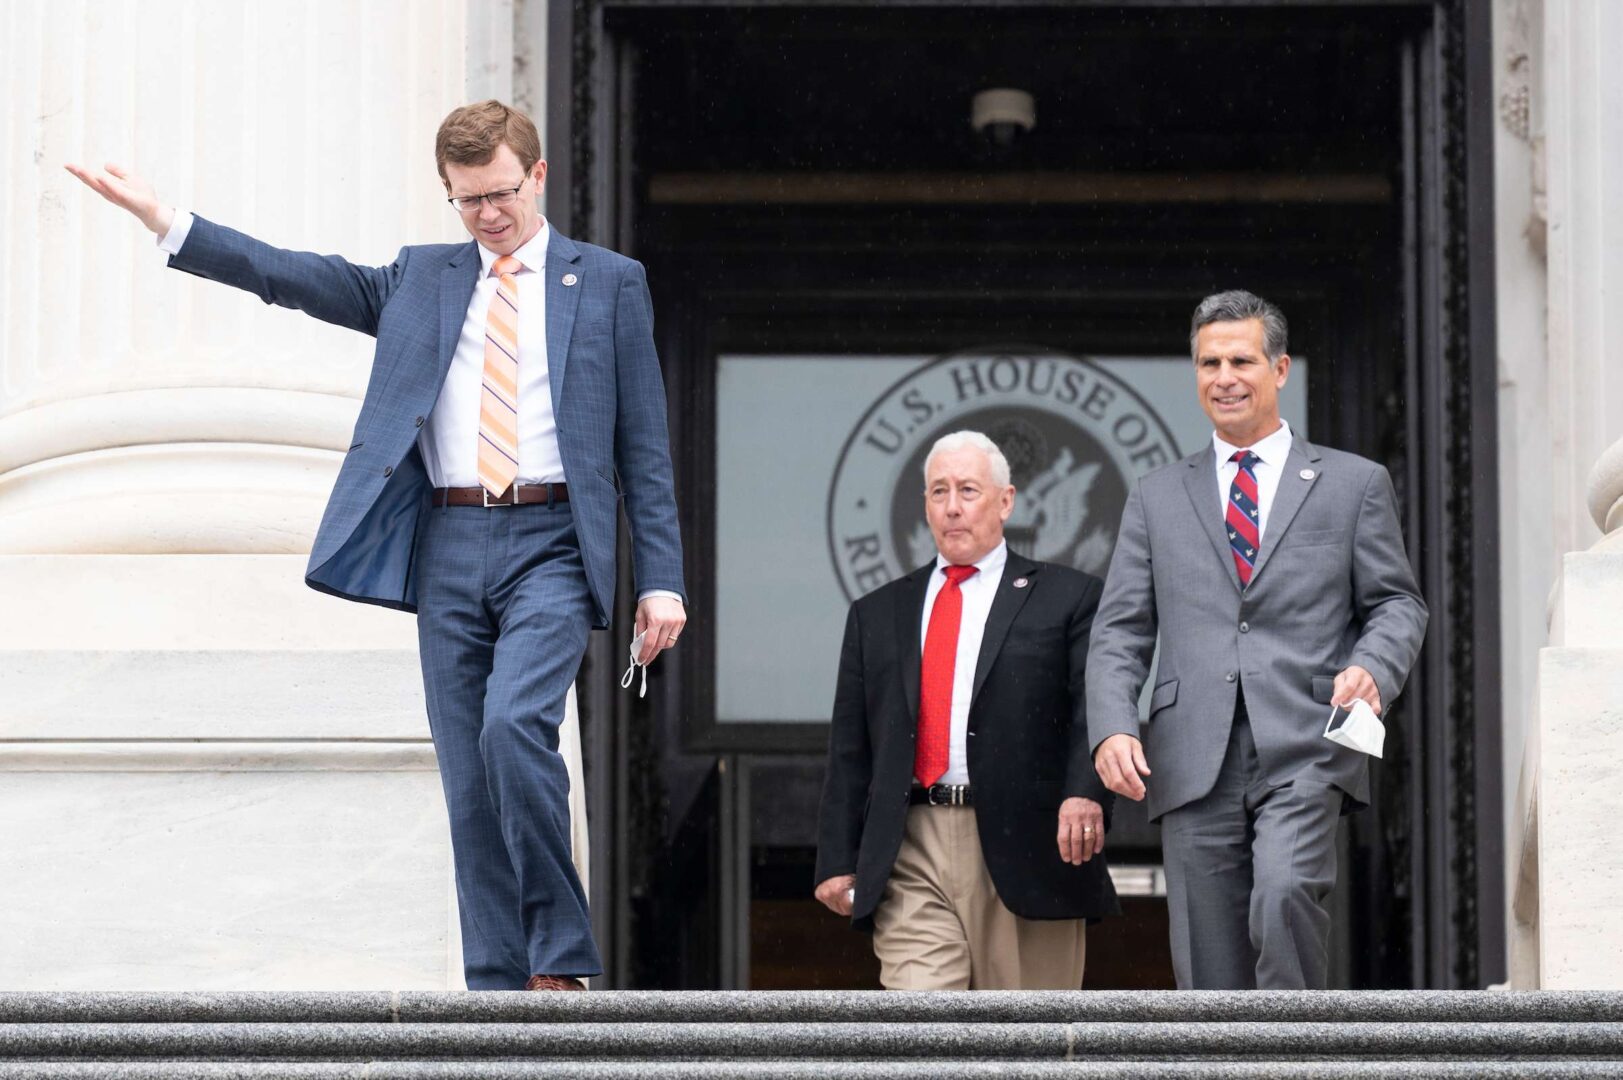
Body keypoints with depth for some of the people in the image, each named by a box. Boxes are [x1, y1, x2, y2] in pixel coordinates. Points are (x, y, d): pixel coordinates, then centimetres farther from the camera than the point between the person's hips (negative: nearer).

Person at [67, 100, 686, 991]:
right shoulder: (420, 280, 16)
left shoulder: (609, 283, 8)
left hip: (551, 547, -4)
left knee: (514, 725, -24)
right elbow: (295, 278, 10)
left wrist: (660, 581, -2)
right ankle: (498, 991, 6)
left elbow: (643, 447, 5)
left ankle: (558, 960, -12)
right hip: (449, 544, 4)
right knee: (470, 780, 2)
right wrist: (162, 220, 1)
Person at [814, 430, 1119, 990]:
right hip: (910, 857, 2)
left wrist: (1086, 792, -23)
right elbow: (849, 751, 17)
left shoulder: (1068, 598, 9)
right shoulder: (877, 614, 19)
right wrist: (838, 861, 9)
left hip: (1023, 854, -2)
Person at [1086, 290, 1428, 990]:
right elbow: (1120, 632, 12)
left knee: (1284, 893, -29)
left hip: (1305, 751, -2)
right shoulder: (1157, 498, 17)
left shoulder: (1353, 484, 13)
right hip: (1195, 765, 2)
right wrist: (1112, 727, -6)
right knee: (1211, 982, 0)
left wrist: (1373, 667, -12)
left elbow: (1397, 603, 10)